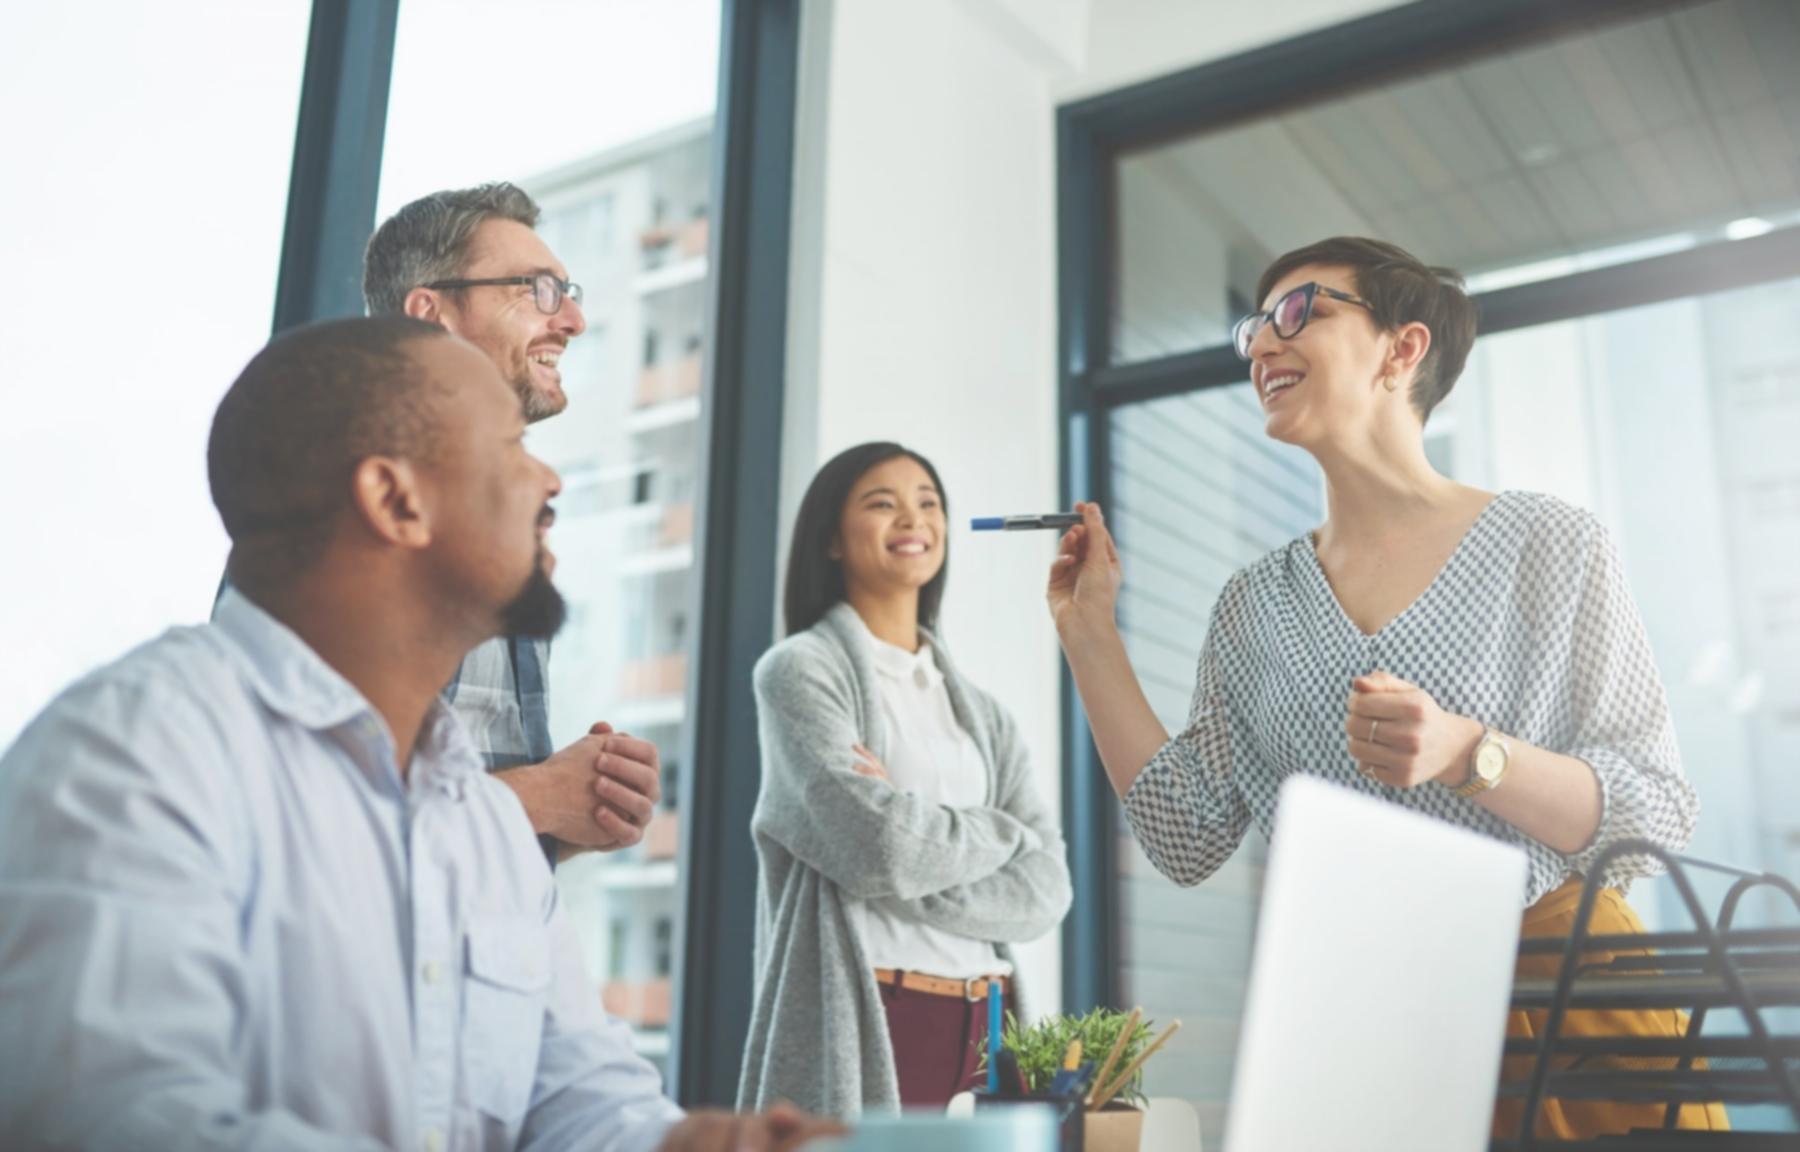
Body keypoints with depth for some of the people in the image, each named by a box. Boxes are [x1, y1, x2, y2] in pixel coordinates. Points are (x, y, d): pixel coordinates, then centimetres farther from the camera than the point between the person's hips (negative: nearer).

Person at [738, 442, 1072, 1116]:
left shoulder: (983, 715, 14)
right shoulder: (801, 669, -2)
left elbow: (1043, 892, 1)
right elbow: (881, 845, -17)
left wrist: (905, 847, -13)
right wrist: (1005, 832, 0)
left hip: (984, 1035, 5)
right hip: (863, 1029, -5)